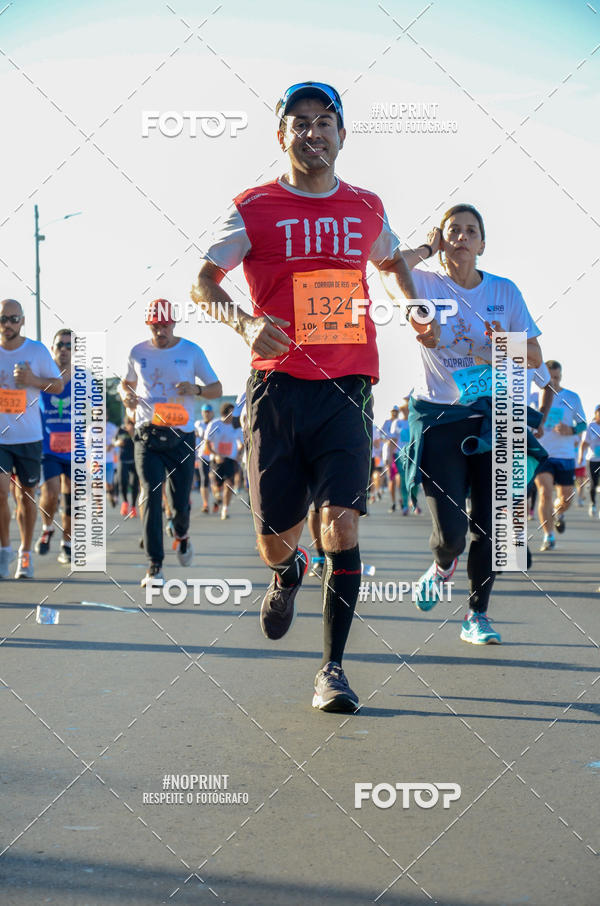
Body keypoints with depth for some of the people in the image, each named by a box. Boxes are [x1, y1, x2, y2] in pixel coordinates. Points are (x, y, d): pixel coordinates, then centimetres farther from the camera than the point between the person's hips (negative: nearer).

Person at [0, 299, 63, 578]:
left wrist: (34, 380, -14)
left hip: (29, 437, 0)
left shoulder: (37, 351, -1)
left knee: (26, 495, 9)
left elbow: (58, 385, 4)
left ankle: (26, 553, 24)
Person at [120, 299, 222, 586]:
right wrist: (127, 395, -2)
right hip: (147, 436, 0)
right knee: (151, 497, -12)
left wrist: (196, 389, -16)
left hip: (181, 437, 0)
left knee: (181, 503, 3)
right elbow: (126, 383, 22)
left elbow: (217, 388, 5)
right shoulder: (137, 353, 6)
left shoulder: (191, 351, 2)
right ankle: (155, 566, -9)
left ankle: (181, 535, 39)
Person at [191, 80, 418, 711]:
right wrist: (244, 322, -25)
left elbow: (392, 260, 34)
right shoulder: (254, 209, 2)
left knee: (342, 522, -13)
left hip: (347, 387, 1)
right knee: (276, 536, 2)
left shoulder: (367, 208, 13)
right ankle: (286, 575, 41)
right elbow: (202, 281, -6)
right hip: (278, 383, -1)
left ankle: (332, 669, -2)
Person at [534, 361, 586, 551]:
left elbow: (583, 424, 9)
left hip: (565, 456, 2)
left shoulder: (572, 398, 4)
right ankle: (548, 537, -9)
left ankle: (558, 514, 42)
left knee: (566, 498, 5)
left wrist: (571, 430, -10)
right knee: (545, 493, -17)